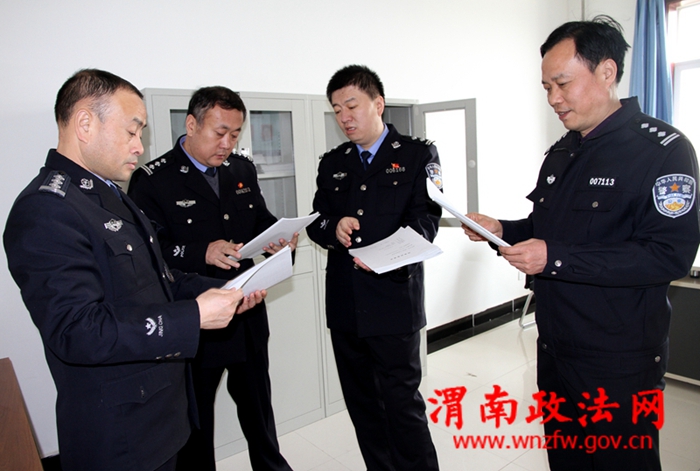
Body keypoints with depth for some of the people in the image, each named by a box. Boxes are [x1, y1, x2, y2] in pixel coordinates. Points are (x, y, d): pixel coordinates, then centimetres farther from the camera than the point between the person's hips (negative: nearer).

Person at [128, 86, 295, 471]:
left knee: (258, 405, 24)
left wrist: (278, 236, -9)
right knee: (195, 421, 15)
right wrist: (201, 253, -30)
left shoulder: (243, 169, 7)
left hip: (248, 316, 6)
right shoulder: (152, 180, -12)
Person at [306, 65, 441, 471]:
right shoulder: (332, 163, 14)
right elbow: (316, 222, 10)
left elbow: (426, 219, -10)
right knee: (362, 405, 16)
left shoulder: (418, 154, 1)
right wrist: (333, 229, -14)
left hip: (394, 303, -4)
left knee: (402, 403, 2)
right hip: (345, 305, 5)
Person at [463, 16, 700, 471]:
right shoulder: (561, 153, 9)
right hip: (555, 348, 7)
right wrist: (502, 230, -1)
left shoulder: (662, 149, -14)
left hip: (619, 363, -7)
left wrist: (556, 259, -26)